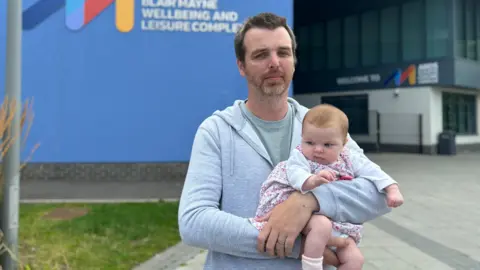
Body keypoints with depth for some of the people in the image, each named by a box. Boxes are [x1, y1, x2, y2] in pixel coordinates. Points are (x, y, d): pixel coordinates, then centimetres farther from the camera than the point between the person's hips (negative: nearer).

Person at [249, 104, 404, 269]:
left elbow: (373, 172, 7)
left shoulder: (349, 161, 6)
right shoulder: (300, 156, -9)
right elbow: (295, 173, -28)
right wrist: (312, 180, -49)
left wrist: (392, 190, -5)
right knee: (321, 224, -37)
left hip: (340, 224, 6)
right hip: (308, 215, -5)